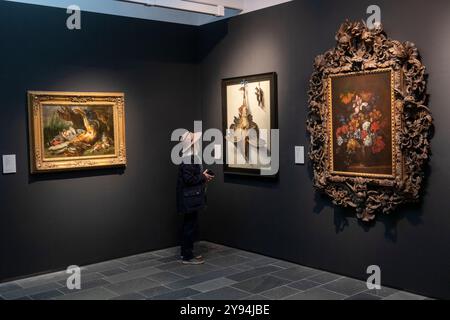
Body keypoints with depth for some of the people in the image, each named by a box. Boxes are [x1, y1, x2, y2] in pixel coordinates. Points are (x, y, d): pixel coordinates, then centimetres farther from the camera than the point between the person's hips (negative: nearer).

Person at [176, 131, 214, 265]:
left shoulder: (191, 157, 12)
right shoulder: (188, 159, -19)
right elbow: (189, 179, -24)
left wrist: (203, 177, 8)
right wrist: (203, 177, -13)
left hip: (190, 198, 10)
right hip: (190, 199, -10)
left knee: (189, 225, 16)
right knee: (191, 226, -4)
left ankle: (186, 253, 26)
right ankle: (187, 257, 4)